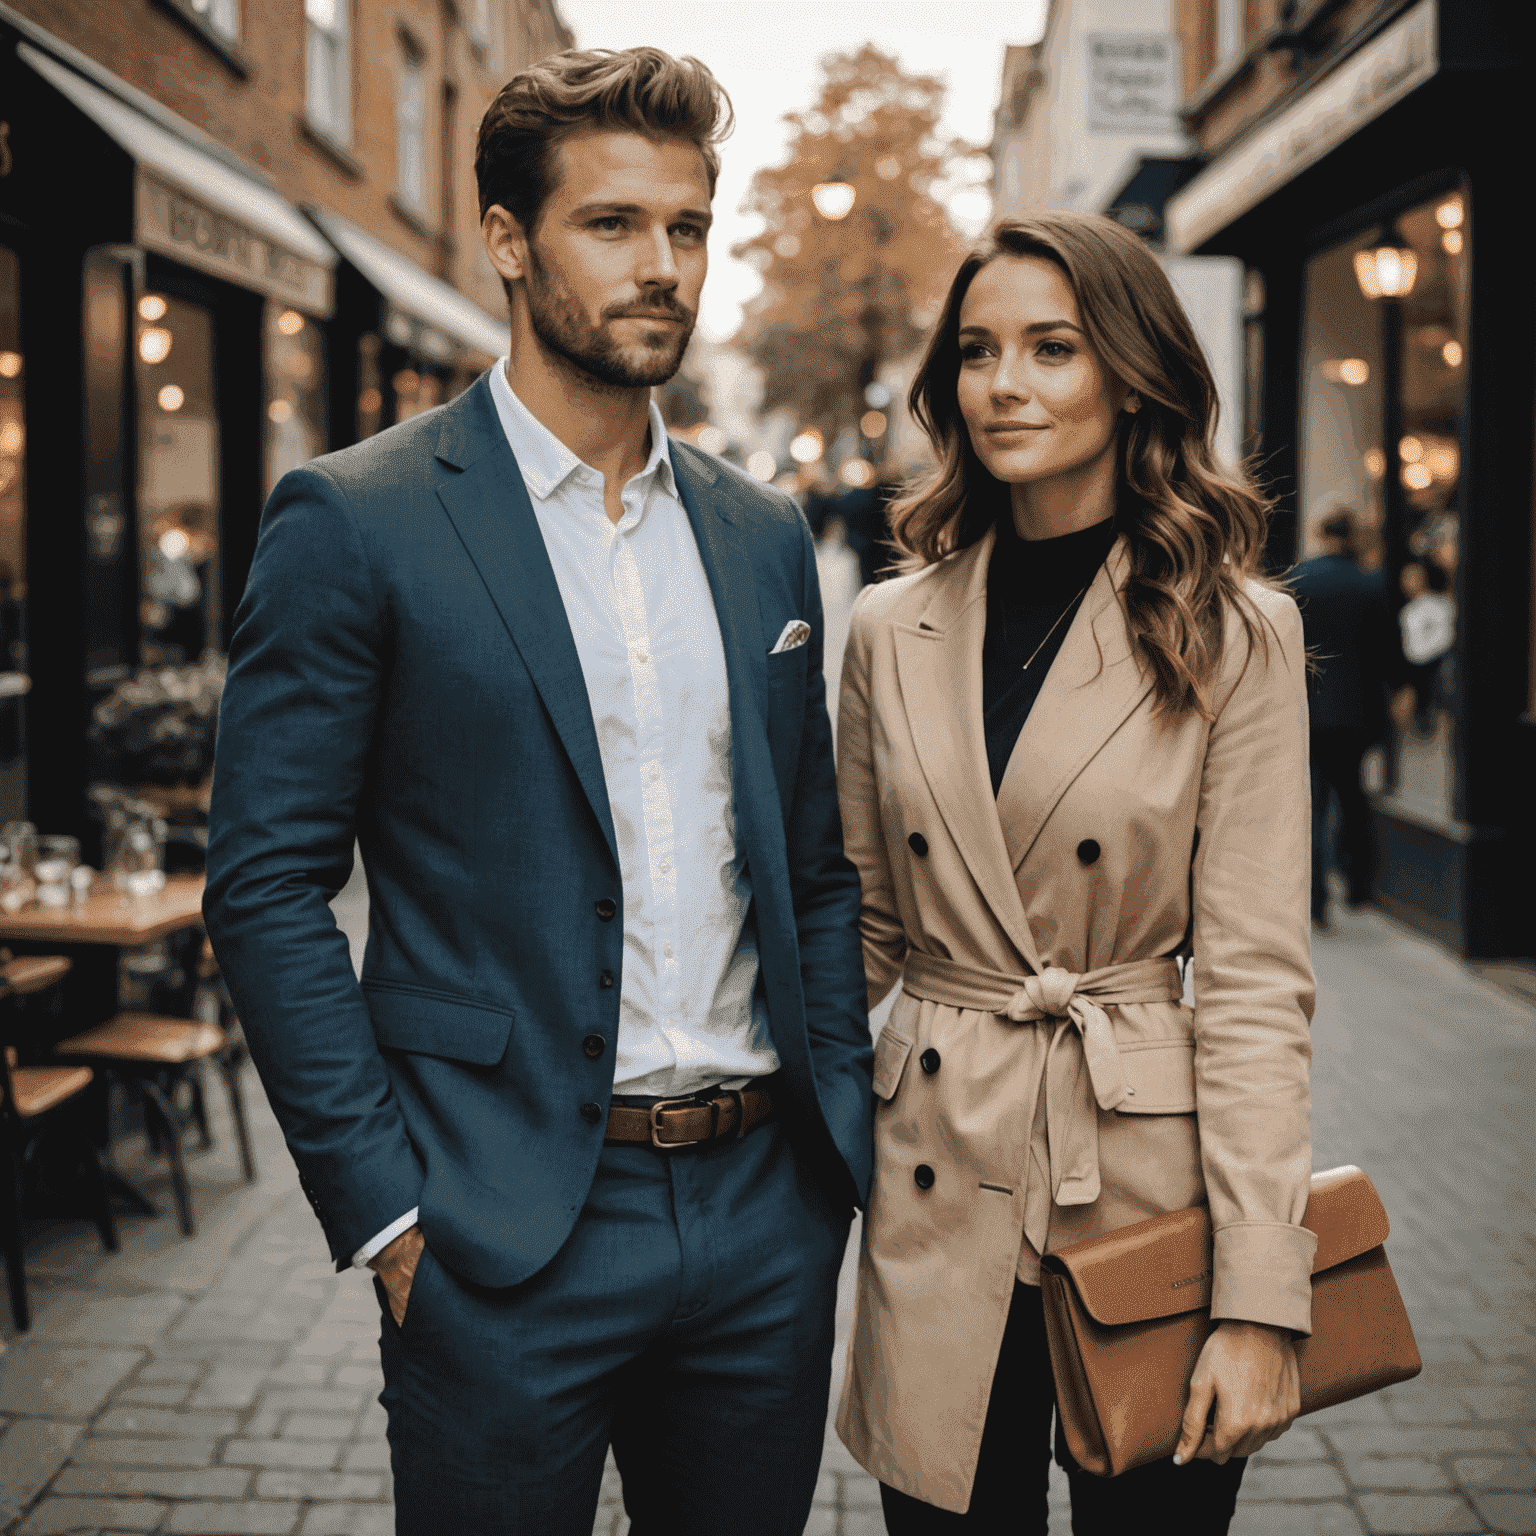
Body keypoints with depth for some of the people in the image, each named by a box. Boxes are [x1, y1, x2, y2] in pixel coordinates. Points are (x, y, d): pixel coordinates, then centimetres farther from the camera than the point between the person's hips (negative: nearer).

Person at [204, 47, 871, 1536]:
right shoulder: (352, 521, -6)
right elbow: (266, 887, -8)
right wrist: (384, 1212, -11)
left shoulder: (764, 533, 10)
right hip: (505, 1240, -4)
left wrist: (844, 1127, 6)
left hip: (766, 1211, 5)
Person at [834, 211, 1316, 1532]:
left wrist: (1260, 1300, -12)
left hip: (1145, 1175, -2)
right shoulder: (892, 631, 4)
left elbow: (1254, 977, -8)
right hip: (941, 1185, 3)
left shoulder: (1234, 635, -5)